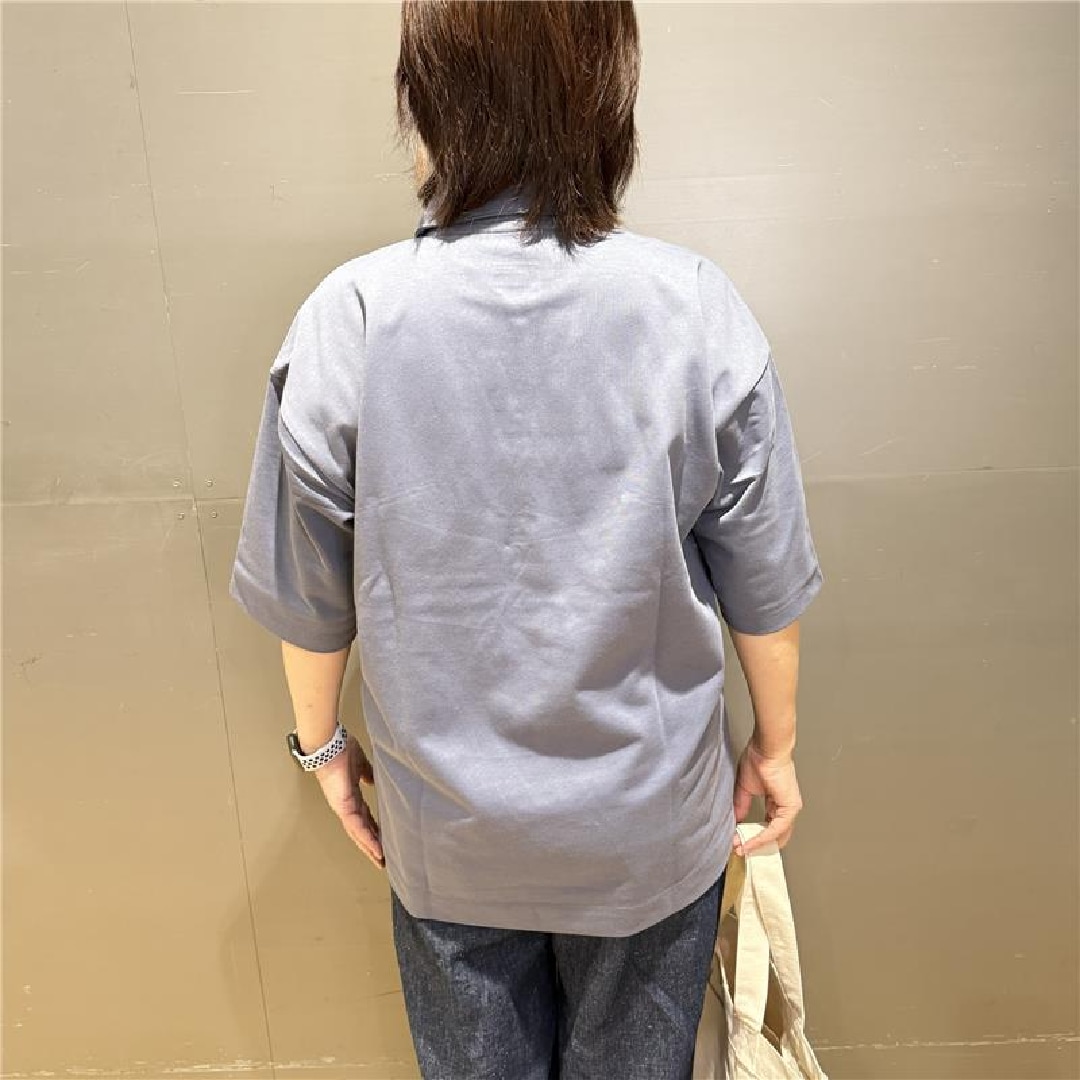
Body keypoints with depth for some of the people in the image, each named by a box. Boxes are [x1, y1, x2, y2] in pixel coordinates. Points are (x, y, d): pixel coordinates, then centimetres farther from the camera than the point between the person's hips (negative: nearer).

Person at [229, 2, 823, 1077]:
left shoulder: (346, 321, -20)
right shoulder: (697, 309, -19)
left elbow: (306, 599, -10)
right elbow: (765, 589, -10)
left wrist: (321, 741, 10)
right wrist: (775, 743, 8)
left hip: (446, 831, 0)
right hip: (650, 825, 1)